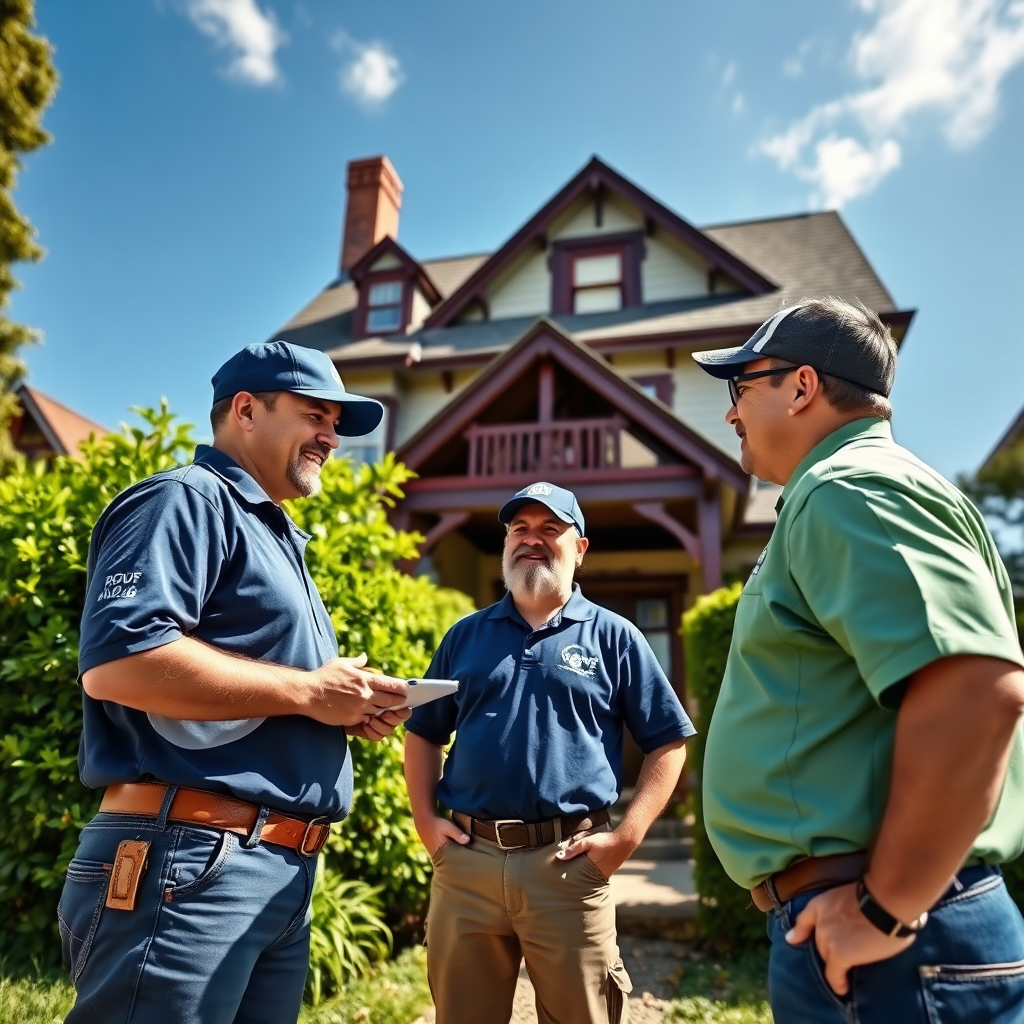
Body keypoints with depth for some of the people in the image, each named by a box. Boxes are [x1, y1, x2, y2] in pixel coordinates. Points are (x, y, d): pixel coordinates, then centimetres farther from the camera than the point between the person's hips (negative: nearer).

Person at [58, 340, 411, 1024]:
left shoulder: (276, 538, 22)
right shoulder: (187, 501, -7)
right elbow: (118, 659, -24)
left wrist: (348, 708, 8)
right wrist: (307, 691, -16)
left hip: (283, 871, 10)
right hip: (189, 861, -10)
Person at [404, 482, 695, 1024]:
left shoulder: (613, 636, 3)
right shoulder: (466, 635, 10)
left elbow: (668, 742, 2)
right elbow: (423, 733, 15)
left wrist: (625, 837, -7)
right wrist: (425, 820, 3)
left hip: (568, 864, -2)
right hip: (466, 860, 3)